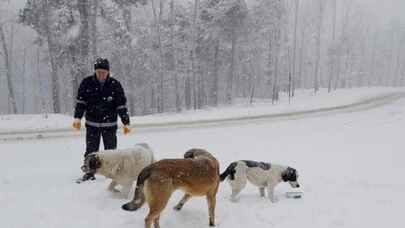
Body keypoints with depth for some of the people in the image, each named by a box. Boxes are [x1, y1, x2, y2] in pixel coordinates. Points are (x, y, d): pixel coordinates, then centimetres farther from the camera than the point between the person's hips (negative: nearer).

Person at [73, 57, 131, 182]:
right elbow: (80, 101, 4)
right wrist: (77, 117, -5)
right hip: (92, 124, 1)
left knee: (111, 151, 7)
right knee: (91, 151, 6)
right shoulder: (87, 83, -3)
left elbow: (122, 105, -2)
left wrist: (126, 123, -5)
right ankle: (89, 173, 19)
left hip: (110, 124, -1)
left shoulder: (115, 85, -5)